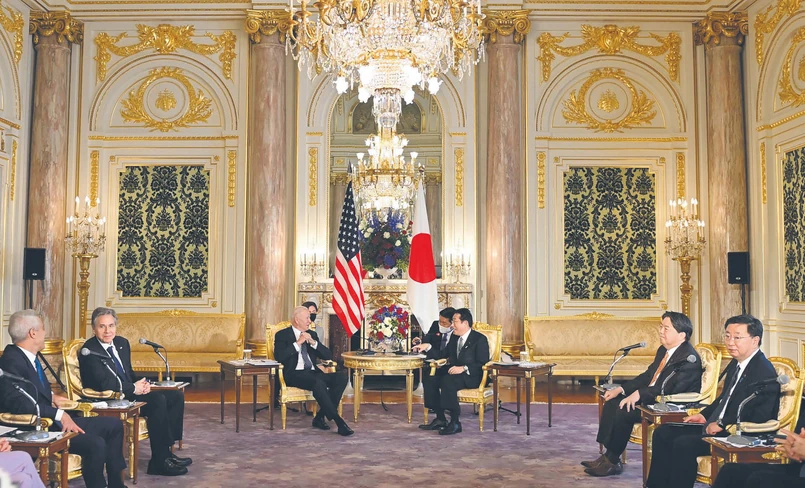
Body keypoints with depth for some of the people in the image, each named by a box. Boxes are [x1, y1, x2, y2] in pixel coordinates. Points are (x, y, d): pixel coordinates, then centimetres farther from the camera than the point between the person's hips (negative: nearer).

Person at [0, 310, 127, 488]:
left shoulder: (28, 356, 10)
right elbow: (18, 403, -31)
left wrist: (51, 397, 9)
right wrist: (59, 414, -27)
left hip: (51, 420, 11)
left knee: (114, 424, 10)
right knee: (95, 443, -28)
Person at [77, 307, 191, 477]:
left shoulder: (122, 343, 12)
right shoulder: (89, 350, -13)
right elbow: (104, 383, -22)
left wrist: (142, 384, -2)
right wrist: (134, 388, -17)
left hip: (128, 393, 9)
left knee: (177, 396, -4)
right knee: (158, 400, -28)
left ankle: (166, 451, -5)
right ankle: (159, 461, -21)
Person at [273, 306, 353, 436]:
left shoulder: (312, 334, 20)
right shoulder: (282, 335, 5)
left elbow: (328, 356, 12)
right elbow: (279, 357, -12)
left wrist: (313, 342, -2)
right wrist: (297, 343, -11)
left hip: (313, 373, 6)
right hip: (294, 374, -6)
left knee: (342, 376, -21)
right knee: (318, 383, -37)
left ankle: (320, 417, -18)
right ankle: (338, 421, -30)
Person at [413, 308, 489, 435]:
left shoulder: (480, 339, -8)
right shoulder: (454, 337, 15)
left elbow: (483, 364, -16)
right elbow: (442, 355, 22)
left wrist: (464, 368, -28)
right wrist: (428, 347, 5)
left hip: (472, 377, -8)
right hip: (455, 372, 8)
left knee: (447, 380, -35)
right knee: (430, 380, -16)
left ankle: (456, 423, -29)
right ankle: (440, 419, -10)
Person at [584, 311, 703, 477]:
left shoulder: (689, 358, -19)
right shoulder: (663, 350, 10)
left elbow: (671, 387, -29)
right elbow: (648, 376, 15)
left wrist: (639, 394, -32)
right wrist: (621, 389, 3)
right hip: (652, 399, 10)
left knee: (624, 411, -24)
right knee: (612, 402, -1)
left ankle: (612, 461, -8)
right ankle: (608, 455, -3)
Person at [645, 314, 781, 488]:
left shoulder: (764, 372, -17)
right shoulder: (735, 364, 13)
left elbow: (759, 415, -25)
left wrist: (722, 424, -22)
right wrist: (704, 415, 10)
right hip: (716, 425, 10)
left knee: (684, 444, -27)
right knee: (663, 433, 4)